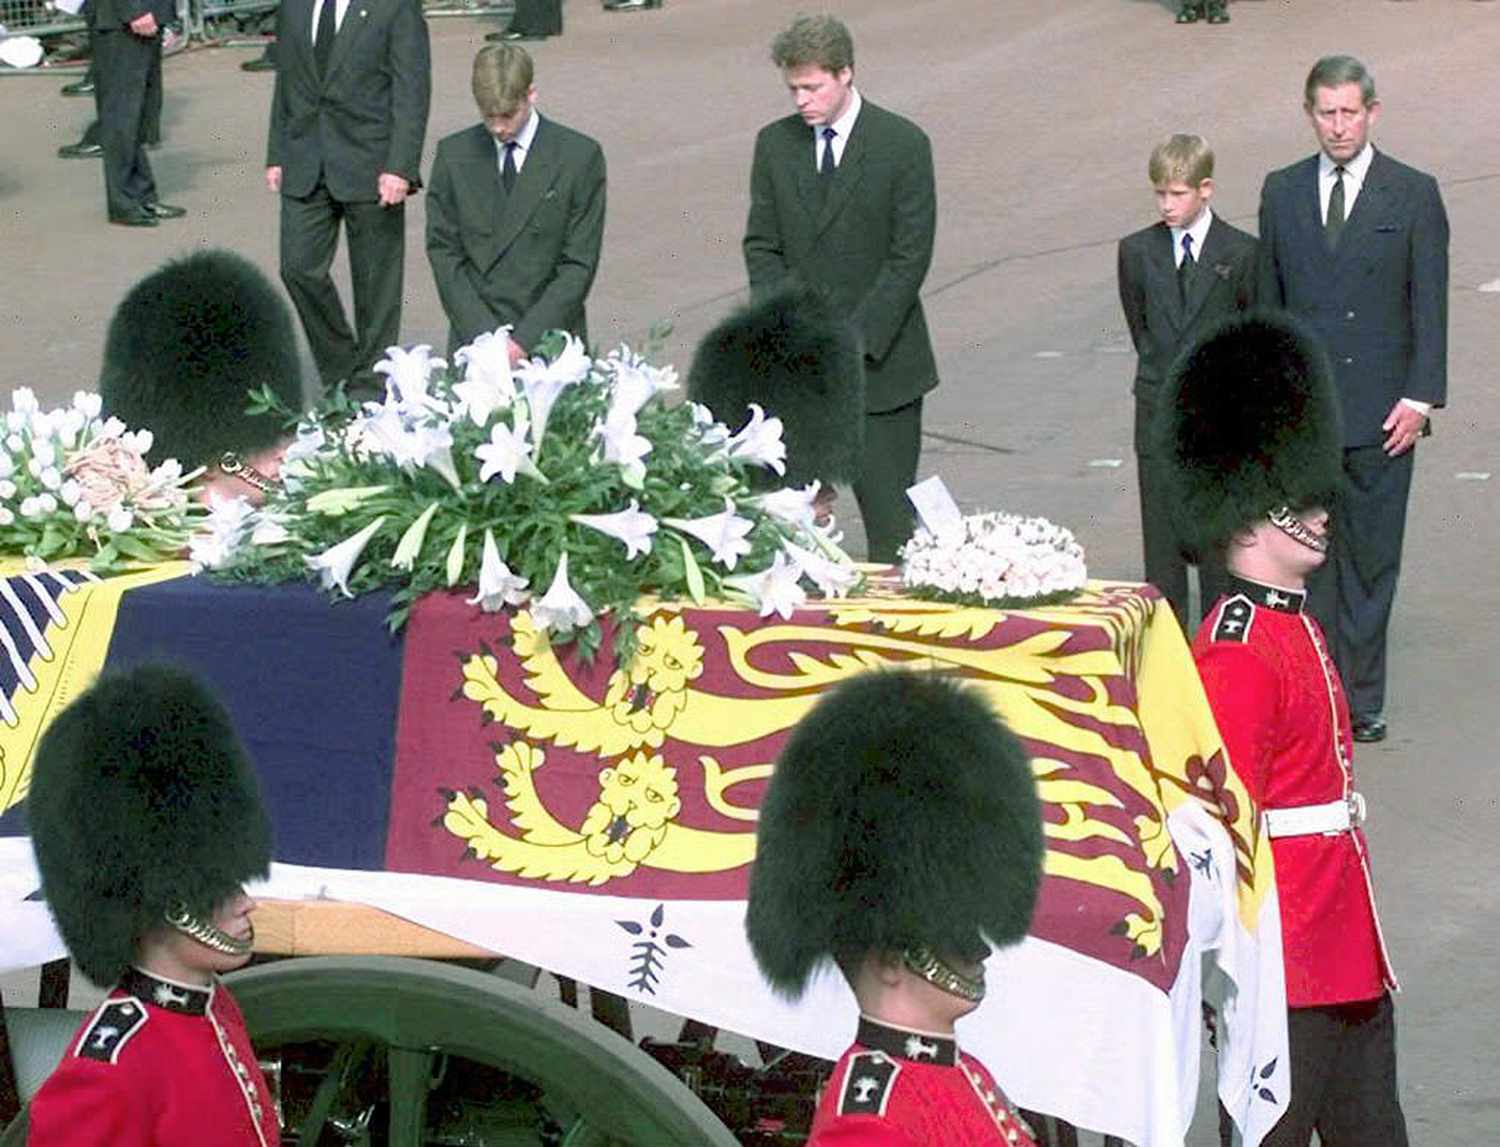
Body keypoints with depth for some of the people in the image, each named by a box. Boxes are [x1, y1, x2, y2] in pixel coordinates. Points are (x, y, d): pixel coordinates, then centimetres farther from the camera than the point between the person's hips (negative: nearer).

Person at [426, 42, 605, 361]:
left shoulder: (580, 156, 1)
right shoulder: (454, 154, 8)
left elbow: (579, 264, -2)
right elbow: (444, 253, 6)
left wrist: (526, 339, -11)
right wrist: (484, 335, -7)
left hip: (550, 336, -1)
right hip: (473, 338, 1)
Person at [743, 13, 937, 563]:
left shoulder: (903, 144, -5)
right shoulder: (775, 144, 7)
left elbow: (909, 257, -8)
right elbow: (762, 248, 9)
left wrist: (854, 342, -14)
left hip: (880, 364, -3)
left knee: (889, 518, -3)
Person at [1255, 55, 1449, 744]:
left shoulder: (1413, 195, 1)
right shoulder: (1282, 193, 9)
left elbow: (1429, 305, 0)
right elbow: (1268, 300, 13)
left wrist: (1420, 397, -8)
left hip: (1380, 410, -2)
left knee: (1371, 558, 3)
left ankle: (1362, 701, 11)